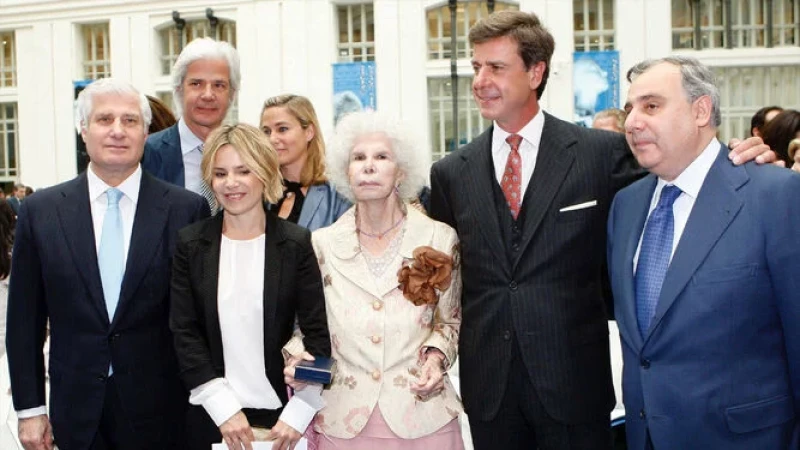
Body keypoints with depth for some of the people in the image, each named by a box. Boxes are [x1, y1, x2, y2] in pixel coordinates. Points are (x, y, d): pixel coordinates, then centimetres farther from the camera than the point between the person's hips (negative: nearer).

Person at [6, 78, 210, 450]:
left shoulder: (186, 209, -4)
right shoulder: (40, 211, 1)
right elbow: (25, 318, 5)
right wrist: (29, 407, 3)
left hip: (160, 409, -1)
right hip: (78, 410, 1)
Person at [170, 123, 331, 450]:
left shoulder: (297, 243, -4)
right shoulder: (191, 244, 0)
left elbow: (318, 335, -6)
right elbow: (185, 333, -2)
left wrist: (297, 414, -13)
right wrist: (224, 407, -10)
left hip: (281, 413, -1)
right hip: (210, 414, 1)